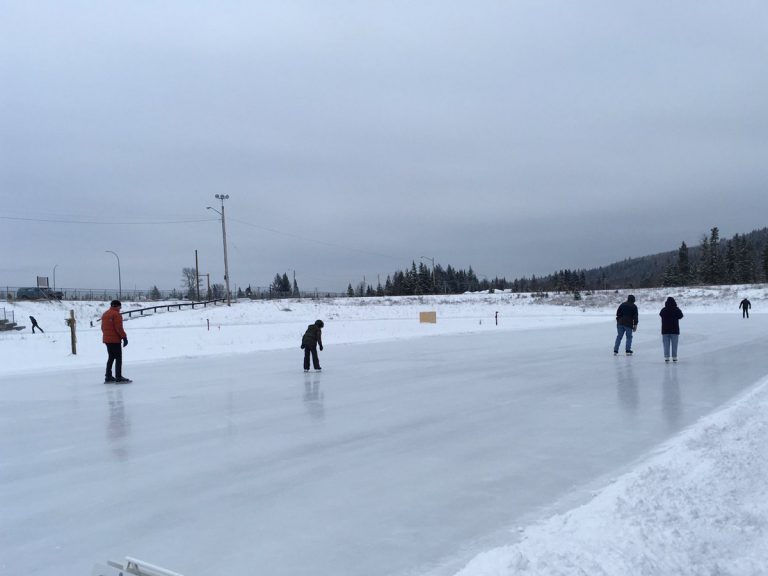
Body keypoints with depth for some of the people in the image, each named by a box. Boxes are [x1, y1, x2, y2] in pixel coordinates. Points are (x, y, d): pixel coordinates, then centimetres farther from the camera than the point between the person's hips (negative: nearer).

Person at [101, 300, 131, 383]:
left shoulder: (104, 314, 15)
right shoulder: (116, 314, -13)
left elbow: (103, 327, 19)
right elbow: (119, 328, -19)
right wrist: (124, 337, -14)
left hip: (106, 339, 9)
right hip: (115, 340, -9)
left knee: (111, 357, 17)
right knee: (118, 358, -4)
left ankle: (108, 377, 19)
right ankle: (118, 378, -7)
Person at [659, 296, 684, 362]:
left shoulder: (663, 310, -3)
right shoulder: (676, 310, -6)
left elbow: (660, 314, 16)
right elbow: (681, 316, 8)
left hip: (665, 330, 1)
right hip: (675, 330, 0)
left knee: (666, 344, 4)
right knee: (674, 344, 7)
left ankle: (666, 357, 0)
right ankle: (674, 357, 7)